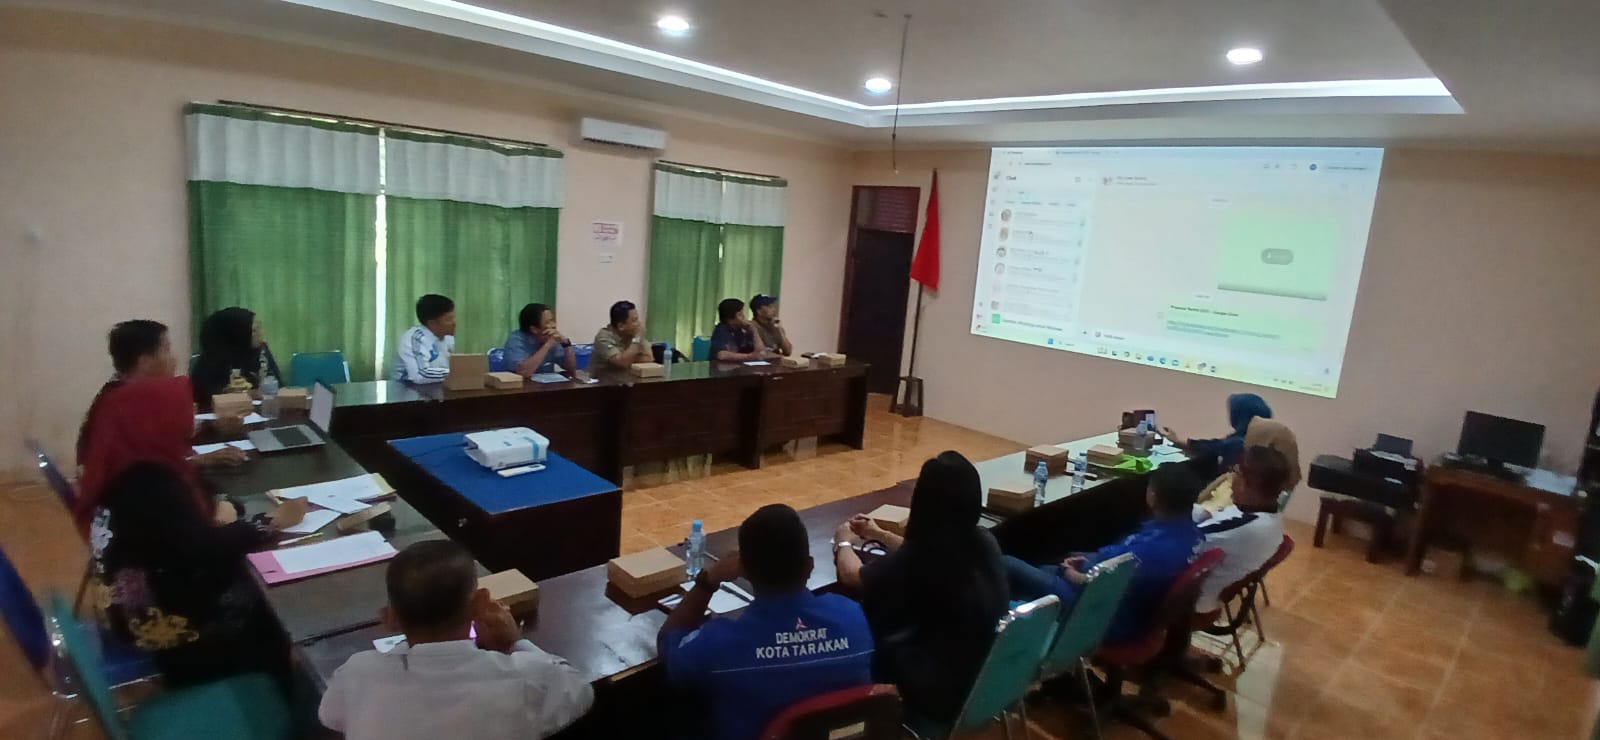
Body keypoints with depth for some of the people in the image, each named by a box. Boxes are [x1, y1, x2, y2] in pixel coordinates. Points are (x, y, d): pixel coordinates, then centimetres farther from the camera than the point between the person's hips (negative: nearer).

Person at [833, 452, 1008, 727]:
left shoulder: (917, 559, -27)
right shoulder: (983, 542, -8)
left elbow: (852, 577, -6)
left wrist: (844, 543, 14)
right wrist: (879, 535, 26)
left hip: (943, 692, -6)